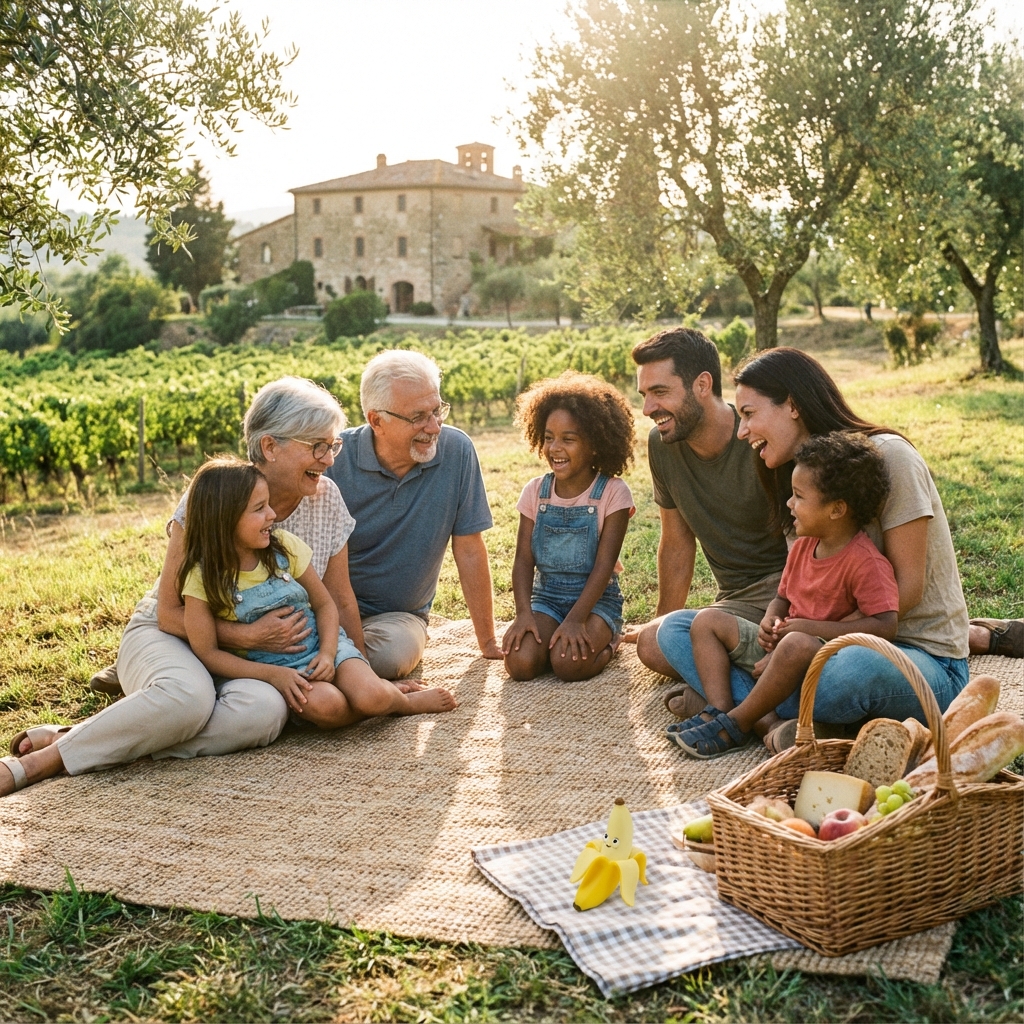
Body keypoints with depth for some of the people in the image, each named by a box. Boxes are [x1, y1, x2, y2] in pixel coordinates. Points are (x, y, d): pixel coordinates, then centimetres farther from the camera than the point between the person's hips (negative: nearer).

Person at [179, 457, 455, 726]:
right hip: (273, 667, -2)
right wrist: (272, 674, -19)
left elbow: (325, 604, 5)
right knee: (322, 703, -34)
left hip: (322, 647, 3)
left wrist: (327, 653, -13)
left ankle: (404, 701, 6)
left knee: (370, 697, -26)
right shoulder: (203, 576, -11)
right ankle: (381, 698, -8)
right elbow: (207, 653, -9)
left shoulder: (284, 546, -3)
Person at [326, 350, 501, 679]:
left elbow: (469, 552, -3)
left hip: (401, 614, 2)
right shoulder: (336, 458, -13)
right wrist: (352, 637, -23)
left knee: (391, 652, -31)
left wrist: (488, 644, -1)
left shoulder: (456, 451, -9)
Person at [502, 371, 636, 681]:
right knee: (520, 662, -24)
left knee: (569, 663, -29)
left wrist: (576, 619, -23)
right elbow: (524, 559, -1)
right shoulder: (535, 491, 2)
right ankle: (551, 636, 9)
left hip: (596, 599, -3)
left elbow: (604, 565, -13)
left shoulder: (612, 493, -9)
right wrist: (524, 613, -17)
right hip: (545, 597, 3)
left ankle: (607, 641, 4)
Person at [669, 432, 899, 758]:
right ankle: (720, 709, -13)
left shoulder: (866, 562, -19)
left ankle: (736, 725, -24)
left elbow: (885, 626, -27)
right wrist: (771, 621, -6)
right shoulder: (802, 546, 6)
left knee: (797, 646, -42)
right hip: (780, 643, 9)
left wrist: (812, 627, -24)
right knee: (707, 620, 6)